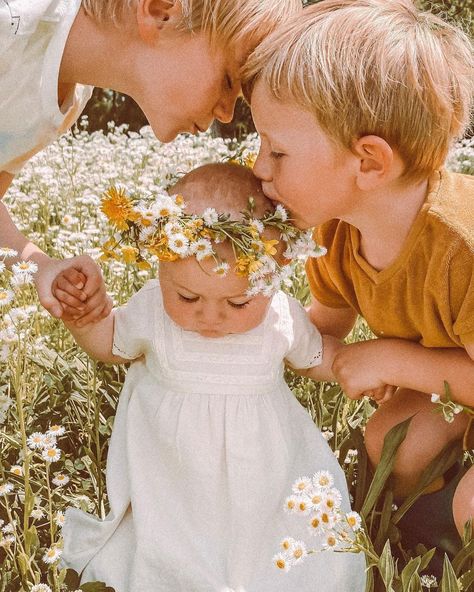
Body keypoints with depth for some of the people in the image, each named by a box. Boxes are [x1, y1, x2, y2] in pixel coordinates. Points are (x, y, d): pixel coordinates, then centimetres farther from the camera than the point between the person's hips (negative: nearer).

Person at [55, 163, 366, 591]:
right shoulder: (152, 311, -15)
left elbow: (318, 357, 9)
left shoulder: (283, 319, -14)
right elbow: (111, 344, 7)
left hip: (266, 482, 1)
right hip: (174, 487, 0)